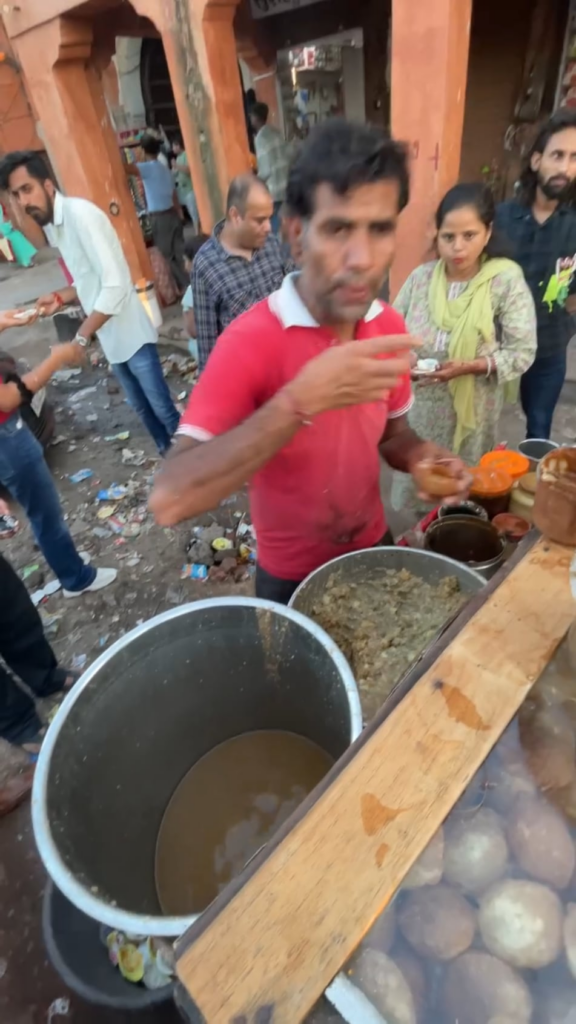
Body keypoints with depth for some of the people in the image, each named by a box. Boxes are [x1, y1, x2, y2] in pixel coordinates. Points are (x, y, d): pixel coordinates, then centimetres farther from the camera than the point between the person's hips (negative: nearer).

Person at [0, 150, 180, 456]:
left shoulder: (80, 214, -16)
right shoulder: (50, 226, 10)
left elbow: (116, 284, -24)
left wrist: (81, 337, -23)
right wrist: (61, 297, 1)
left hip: (131, 334, -8)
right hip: (110, 338, 8)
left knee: (162, 407, 0)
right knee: (142, 408, 17)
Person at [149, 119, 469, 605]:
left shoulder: (389, 326, -10)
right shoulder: (250, 340, -27)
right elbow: (169, 500, -36)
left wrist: (418, 455, -17)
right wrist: (299, 402, -44)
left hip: (374, 548, 5)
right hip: (293, 576, -4)